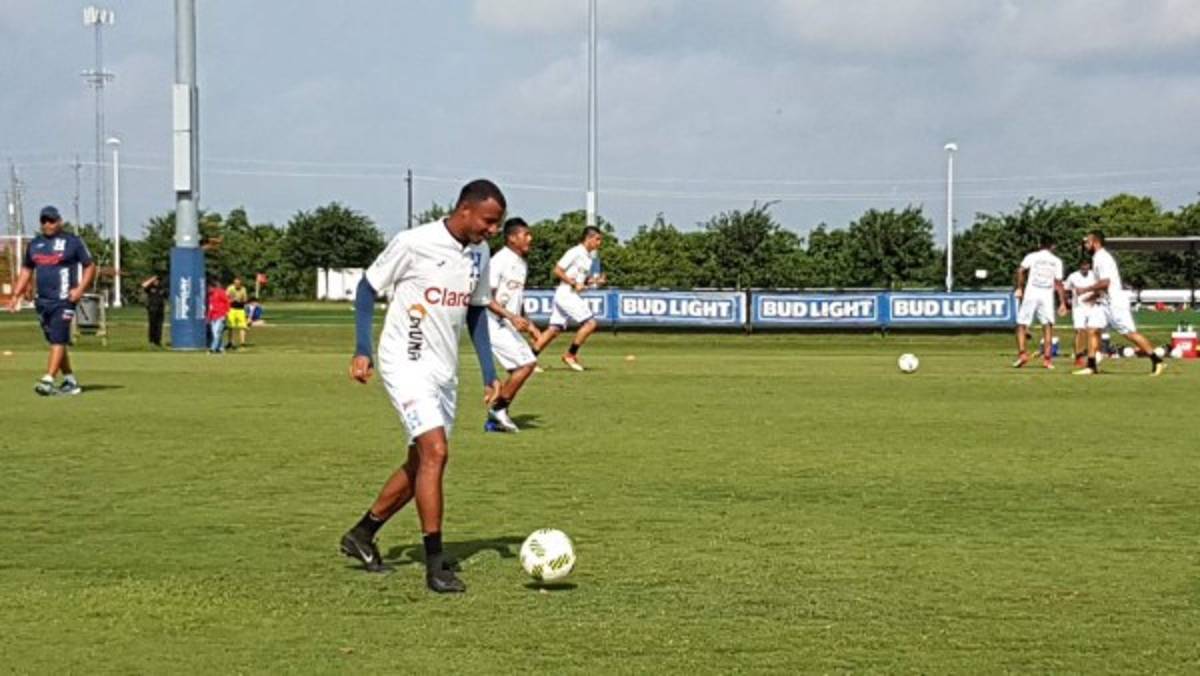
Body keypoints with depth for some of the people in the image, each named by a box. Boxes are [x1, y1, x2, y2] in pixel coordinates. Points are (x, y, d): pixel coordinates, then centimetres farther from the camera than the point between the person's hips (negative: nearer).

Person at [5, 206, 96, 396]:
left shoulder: (72, 242, -1)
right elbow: (26, 270, 23)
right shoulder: (34, 244, 15)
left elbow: (90, 266, 2)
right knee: (55, 342, 9)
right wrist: (16, 295, 15)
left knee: (58, 340, -14)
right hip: (42, 301, 6)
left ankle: (48, 380, -20)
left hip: (63, 301, -6)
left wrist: (80, 288, -11)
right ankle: (70, 381, 18)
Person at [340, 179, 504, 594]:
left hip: (444, 372, 8)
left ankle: (362, 535, 29)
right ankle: (435, 565, -16)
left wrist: (489, 373, 11)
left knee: (421, 464, 12)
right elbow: (367, 289, -5)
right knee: (435, 451, -20)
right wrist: (362, 351, -10)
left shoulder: (478, 255, 6)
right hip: (407, 364, -8)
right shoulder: (413, 244, -15)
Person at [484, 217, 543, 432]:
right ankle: (498, 409, -4)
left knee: (521, 367, 7)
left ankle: (495, 419, 13)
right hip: (494, 324, -9)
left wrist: (529, 325, 20)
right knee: (526, 363, -15)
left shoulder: (522, 263, 14)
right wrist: (512, 317, -26)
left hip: (509, 325, 9)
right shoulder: (500, 261, -14)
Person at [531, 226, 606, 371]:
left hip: (573, 295, 9)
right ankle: (570, 355, -1)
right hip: (566, 293, -9)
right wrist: (574, 284, -18)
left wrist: (595, 281, 4)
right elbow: (557, 270, -13)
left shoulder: (590, 256, 15)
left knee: (554, 329, 7)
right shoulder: (575, 252, -11)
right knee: (590, 323, -10)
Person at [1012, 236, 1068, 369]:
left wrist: (1019, 288, -1)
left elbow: (1020, 270, -10)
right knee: (1047, 326, 8)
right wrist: (1062, 302, 9)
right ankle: (1047, 358, 0)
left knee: (1022, 325, 5)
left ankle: (1022, 353, -13)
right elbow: (1058, 283, 7)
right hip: (1047, 295, 1)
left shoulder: (1032, 256, 5)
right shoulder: (1057, 261, 9)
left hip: (1031, 294, -1)